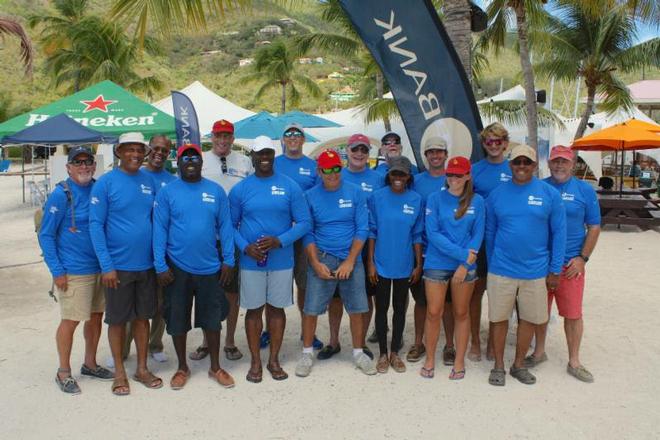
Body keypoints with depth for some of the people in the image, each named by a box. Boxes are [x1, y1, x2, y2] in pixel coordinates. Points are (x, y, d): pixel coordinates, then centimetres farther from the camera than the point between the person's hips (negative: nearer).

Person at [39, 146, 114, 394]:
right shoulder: (61, 195, -10)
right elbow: (45, 236, -8)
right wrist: (57, 271, -12)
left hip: (100, 268, 6)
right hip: (73, 271, -5)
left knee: (96, 316, 14)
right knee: (70, 321, 2)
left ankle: (90, 364, 31)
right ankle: (63, 372, 19)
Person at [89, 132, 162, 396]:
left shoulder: (149, 181, 4)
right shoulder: (105, 183, -9)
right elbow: (95, 226, -10)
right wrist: (106, 266, -15)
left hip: (147, 265, 4)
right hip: (118, 266, -4)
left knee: (143, 316, 13)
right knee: (117, 319, 9)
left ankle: (142, 368, 28)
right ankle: (119, 371, 25)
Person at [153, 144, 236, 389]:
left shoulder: (216, 191, 2)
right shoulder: (167, 192, -2)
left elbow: (225, 227, 2)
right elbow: (159, 230, -4)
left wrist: (228, 260, -2)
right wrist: (160, 266, -9)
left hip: (210, 267, 1)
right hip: (177, 268, -1)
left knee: (212, 319, 11)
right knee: (177, 320, 11)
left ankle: (215, 367, 27)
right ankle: (182, 368, 30)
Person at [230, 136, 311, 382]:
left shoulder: (290, 187, -2)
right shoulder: (240, 189, 1)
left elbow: (304, 223, -4)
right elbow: (231, 224, 3)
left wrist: (280, 241, -17)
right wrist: (245, 247, -14)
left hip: (282, 261, 0)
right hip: (251, 261, 0)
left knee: (276, 308, 11)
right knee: (254, 309, 8)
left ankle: (274, 360, 25)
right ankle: (255, 362, 22)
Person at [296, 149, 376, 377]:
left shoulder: (355, 193, -1)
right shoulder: (310, 196, -1)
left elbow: (362, 229, -2)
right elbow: (307, 232, 1)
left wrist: (350, 261, -9)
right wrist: (316, 262, -9)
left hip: (351, 258, 1)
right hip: (321, 258, -1)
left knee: (356, 309, 6)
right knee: (311, 309, -1)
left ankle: (358, 353, 25)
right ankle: (307, 353, 19)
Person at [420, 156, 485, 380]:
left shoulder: (477, 201, 1)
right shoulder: (435, 198, -4)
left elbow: (478, 235, -1)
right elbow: (432, 233, -10)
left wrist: (465, 264, -11)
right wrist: (462, 253, -15)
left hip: (466, 266, 1)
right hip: (437, 263, -1)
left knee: (461, 313, 11)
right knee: (433, 313, 4)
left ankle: (459, 361, 24)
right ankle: (430, 360, 20)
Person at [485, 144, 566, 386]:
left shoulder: (550, 193, -2)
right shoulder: (497, 194, 0)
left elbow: (558, 233, 0)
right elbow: (489, 233, 7)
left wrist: (555, 270, -1)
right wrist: (490, 266, 8)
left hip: (536, 272, 0)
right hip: (501, 270, 0)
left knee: (529, 319, 11)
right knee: (499, 319, 8)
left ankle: (519, 365, 30)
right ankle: (499, 366, 25)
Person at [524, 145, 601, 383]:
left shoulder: (585, 190, 1)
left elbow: (594, 227, 3)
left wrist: (582, 258, -5)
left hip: (570, 264, -1)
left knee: (573, 314, 3)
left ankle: (574, 362, 18)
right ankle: (539, 352, 30)